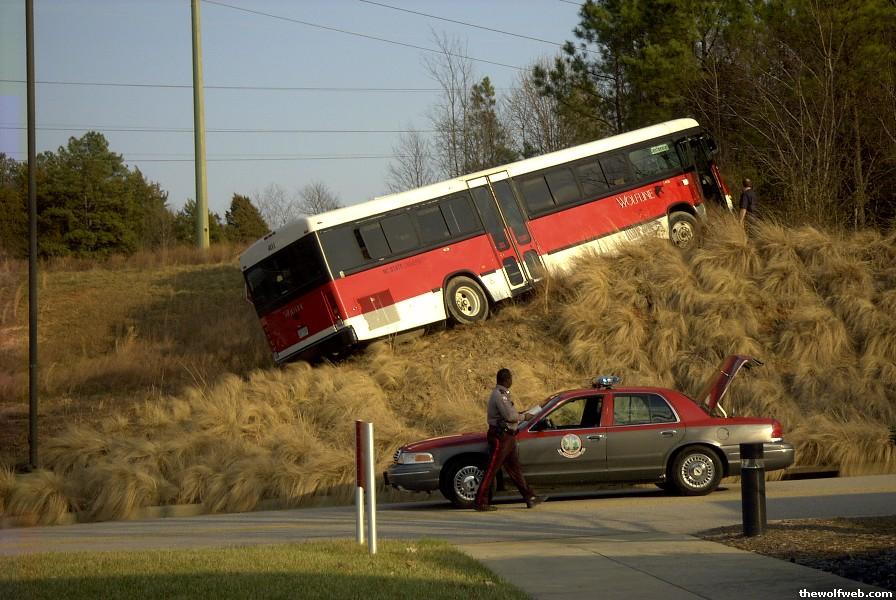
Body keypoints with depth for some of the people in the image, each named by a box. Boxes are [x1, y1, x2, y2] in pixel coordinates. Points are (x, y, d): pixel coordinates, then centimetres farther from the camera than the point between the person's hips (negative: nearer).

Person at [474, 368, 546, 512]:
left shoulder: (502, 394, 16)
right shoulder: (499, 395, -17)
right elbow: (510, 416, -23)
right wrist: (524, 417, -8)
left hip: (507, 437, 11)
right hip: (500, 437, -11)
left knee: (515, 469, 12)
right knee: (491, 470, -7)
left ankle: (530, 497, 15)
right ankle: (480, 502, -4)